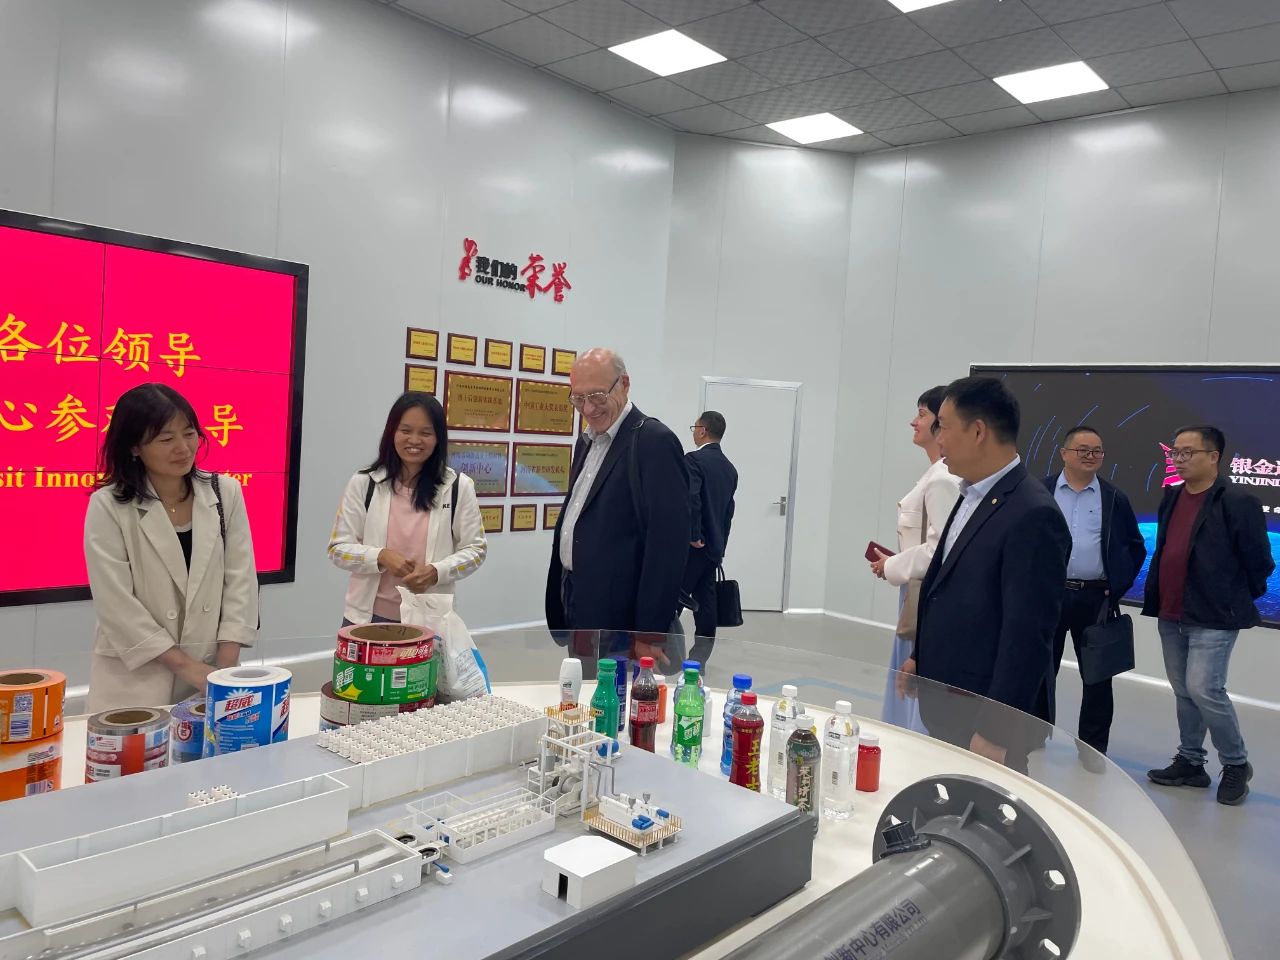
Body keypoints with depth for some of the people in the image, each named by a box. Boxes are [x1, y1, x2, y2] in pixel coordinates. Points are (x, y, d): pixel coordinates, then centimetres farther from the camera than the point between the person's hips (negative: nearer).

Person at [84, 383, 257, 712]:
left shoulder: (225, 492, 0)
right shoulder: (108, 506, -6)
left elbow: (241, 580, -2)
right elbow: (116, 605, -10)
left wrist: (225, 668, -8)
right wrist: (185, 665, -13)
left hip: (210, 675, 2)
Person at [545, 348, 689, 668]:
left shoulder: (654, 442, -15)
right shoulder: (588, 441, 13)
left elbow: (667, 542, -19)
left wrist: (651, 634, -19)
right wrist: (565, 603, 13)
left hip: (619, 622, -8)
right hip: (578, 606, 8)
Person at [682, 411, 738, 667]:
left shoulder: (694, 460, -11)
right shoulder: (729, 468, 14)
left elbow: (691, 499, -24)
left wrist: (694, 537, -16)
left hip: (692, 546, -8)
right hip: (714, 546, 8)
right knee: (705, 601, 7)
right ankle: (698, 661, 11)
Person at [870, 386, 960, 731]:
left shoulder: (943, 479, -18)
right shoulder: (938, 474, 12)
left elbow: (942, 546, -23)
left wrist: (892, 567, -11)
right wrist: (896, 560, 10)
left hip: (929, 601, -10)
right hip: (919, 599, 10)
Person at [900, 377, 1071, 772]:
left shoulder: (1032, 516, -20)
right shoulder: (973, 497, 8)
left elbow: (1027, 637, -22)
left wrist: (995, 734, -20)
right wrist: (921, 658, 11)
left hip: (987, 718, -8)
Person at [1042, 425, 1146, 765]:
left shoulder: (1115, 498, 5)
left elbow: (1136, 547, 9)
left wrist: (1117, 587, 0)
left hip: (1095, 599, 1)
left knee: (1097, 676, 7)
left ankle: (1093, 750, 20)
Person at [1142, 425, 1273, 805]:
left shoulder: (1238, 502, -11)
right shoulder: (1171, 496, 9)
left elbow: (1259, 561, -7)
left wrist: (1236, 601, 1)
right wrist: (1156, 598, 13)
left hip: (1213, 618, -7)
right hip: (1170, 615, 7)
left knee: (1204, 689, -10)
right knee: (1183, 692, 13)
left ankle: (1236, 763, 12)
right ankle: (1190, 762, 25)